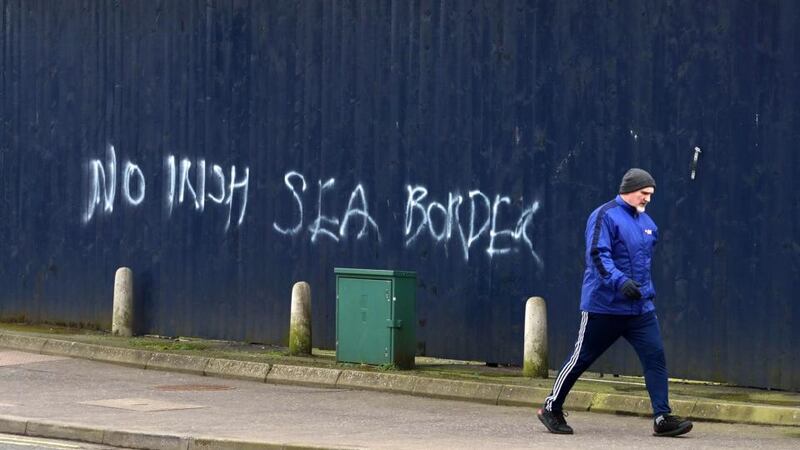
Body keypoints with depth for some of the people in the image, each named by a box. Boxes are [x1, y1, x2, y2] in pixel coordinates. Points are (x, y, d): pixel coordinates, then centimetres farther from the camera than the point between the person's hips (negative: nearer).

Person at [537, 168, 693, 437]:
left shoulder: (646, 222, 13)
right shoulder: (605, 216, -11)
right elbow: (598, 255, -22)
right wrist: (620, 281, -34)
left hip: (641, 308, 7)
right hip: (603, 306, -6)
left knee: (655, 356, -6)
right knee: (582, 358, 4)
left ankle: (662, 418, -6)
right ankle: (551, 408, 18)